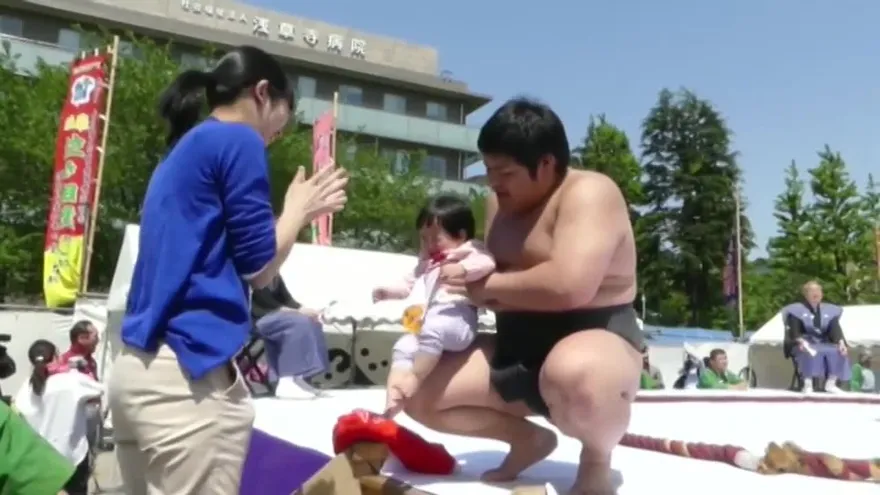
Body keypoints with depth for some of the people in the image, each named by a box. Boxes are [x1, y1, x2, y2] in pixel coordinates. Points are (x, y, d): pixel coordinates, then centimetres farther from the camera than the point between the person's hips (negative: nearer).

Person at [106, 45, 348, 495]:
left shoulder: (182, 151, 20)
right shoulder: (240, 141, -5)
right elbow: (257, 268, -7)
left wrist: (296, 212, 22)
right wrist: (299, 209, 9)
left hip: (137, 369, 9)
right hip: (186, 376, -9)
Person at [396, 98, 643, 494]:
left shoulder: (589, 193, -17)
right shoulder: (501, 201, 9)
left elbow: (570, 287, -33)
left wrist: (489, 286, -19)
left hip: (597, 341, -8)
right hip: (515, 350, 8)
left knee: (574, 376, -44)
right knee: (418, 393, -1)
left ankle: (597, 458, -7)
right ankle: (528, 438, 17)